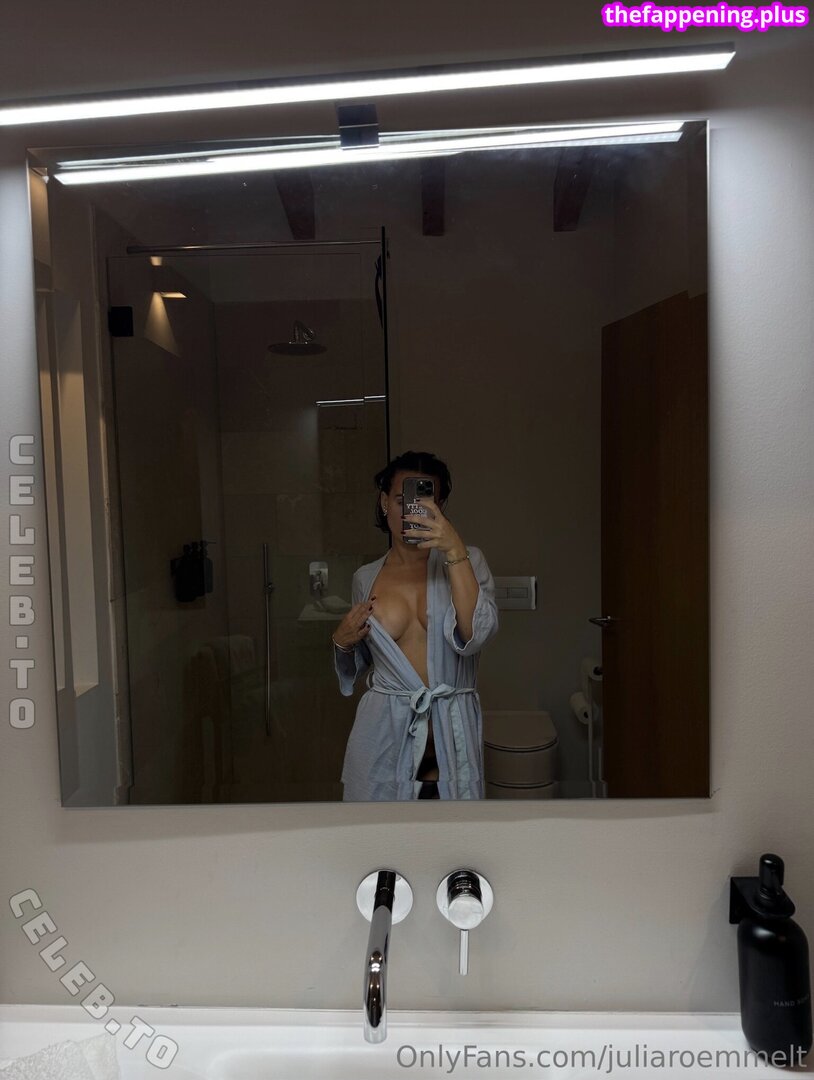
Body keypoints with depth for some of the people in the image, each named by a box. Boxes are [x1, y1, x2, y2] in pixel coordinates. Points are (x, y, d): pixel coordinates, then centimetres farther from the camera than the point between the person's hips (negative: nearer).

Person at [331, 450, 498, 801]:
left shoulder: (467, 561, -2)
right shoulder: (365, 578, 5)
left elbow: (475, 635, -21)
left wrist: (455, 551, -27)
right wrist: (342, 642, -2)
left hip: (451, 738, -1)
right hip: (384, 736, 2)